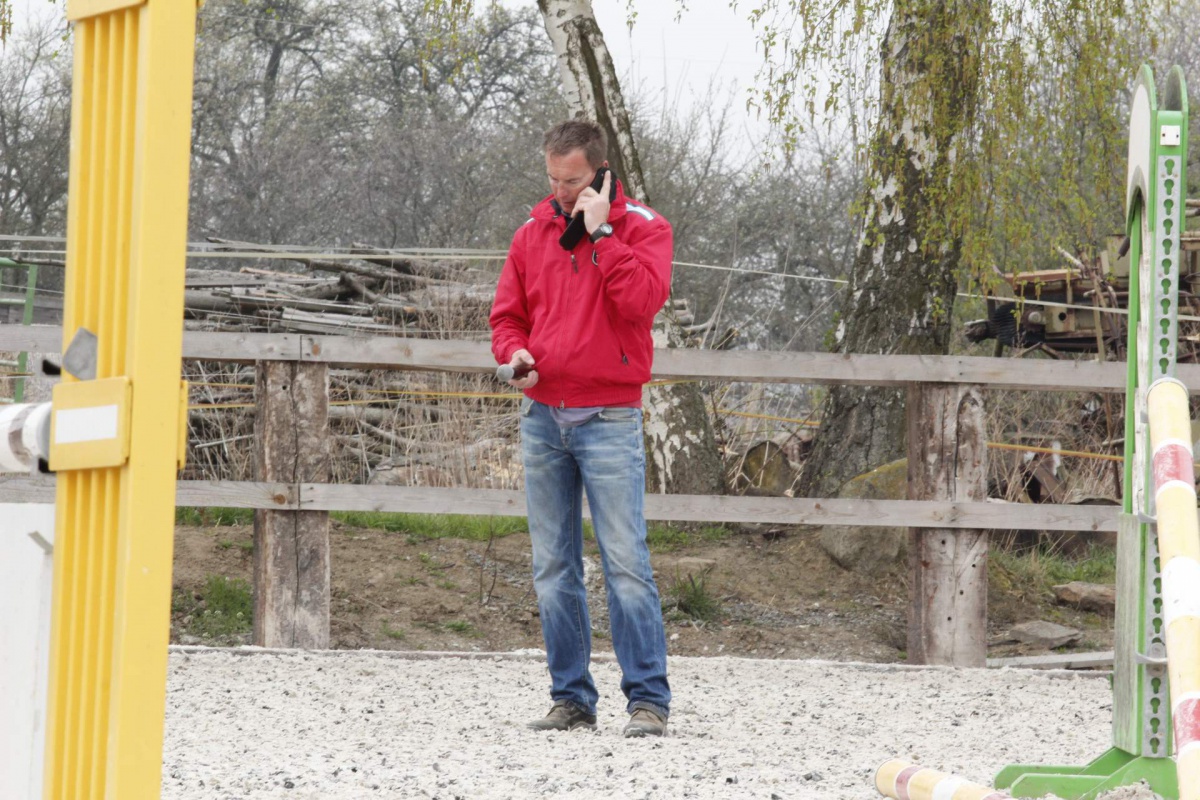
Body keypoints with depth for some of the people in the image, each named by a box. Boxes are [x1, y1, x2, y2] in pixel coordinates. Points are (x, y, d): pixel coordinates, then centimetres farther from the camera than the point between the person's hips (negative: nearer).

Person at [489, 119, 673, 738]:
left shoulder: (642, 228, 0)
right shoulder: (532, 235, 12)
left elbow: (643, 299, -17)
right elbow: (507, 315, 17)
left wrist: (601, 232, -15)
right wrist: (515, 352, -4)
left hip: (608, 419, -5)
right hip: (542, 418, 5)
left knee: (625, 562, -10)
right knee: (553, 569, 6)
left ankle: (648, 700, -8)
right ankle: (571, 699, 12)